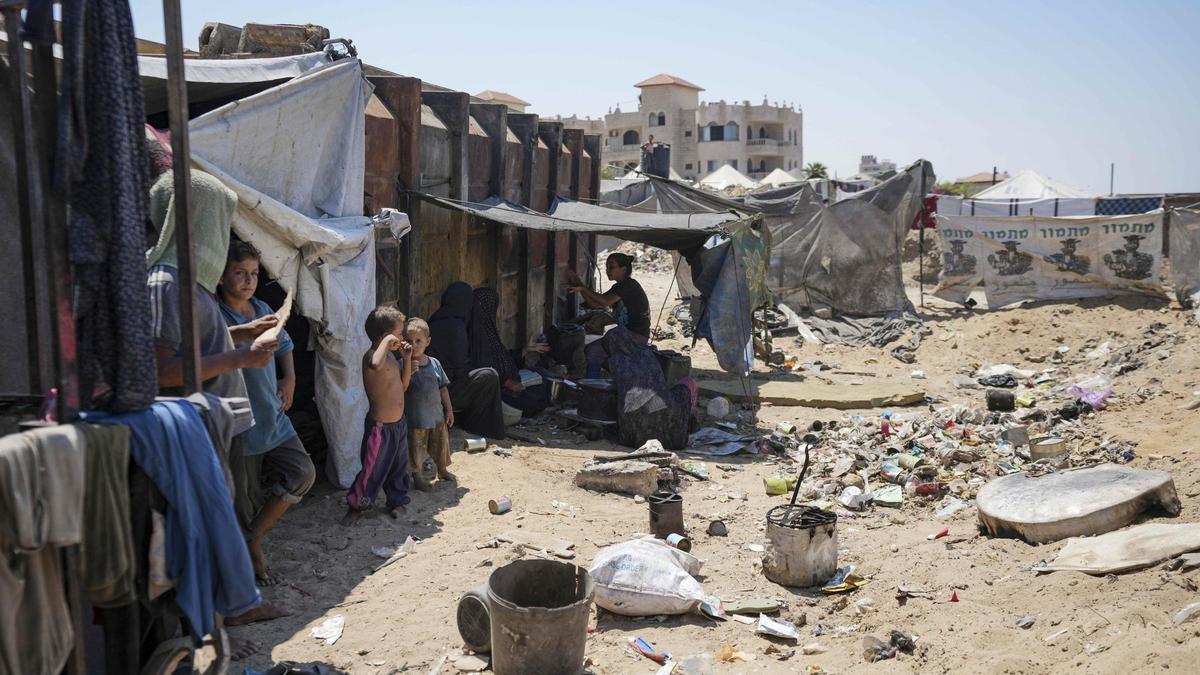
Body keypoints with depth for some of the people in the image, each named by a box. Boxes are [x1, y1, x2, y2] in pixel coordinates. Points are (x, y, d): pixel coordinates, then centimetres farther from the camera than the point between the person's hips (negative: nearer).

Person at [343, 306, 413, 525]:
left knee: (399, 467, 20)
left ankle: (397, 501, 36)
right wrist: (386, 342, -32)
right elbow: (376, 365, -47)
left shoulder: (391, 356, 8)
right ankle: (356, 505, 19)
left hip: (399, 424, 8)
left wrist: (407, 359, 7)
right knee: (373, 470, 2)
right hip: (380, 426, -8)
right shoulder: (371, 356, -20)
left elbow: (402, 386, 16)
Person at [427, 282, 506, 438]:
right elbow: (460, 365, -16)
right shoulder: (456, 325, -19)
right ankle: (474, 424, 4)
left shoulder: (434, 321, 7)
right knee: (490, 376, -9)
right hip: (446, 388, -9)